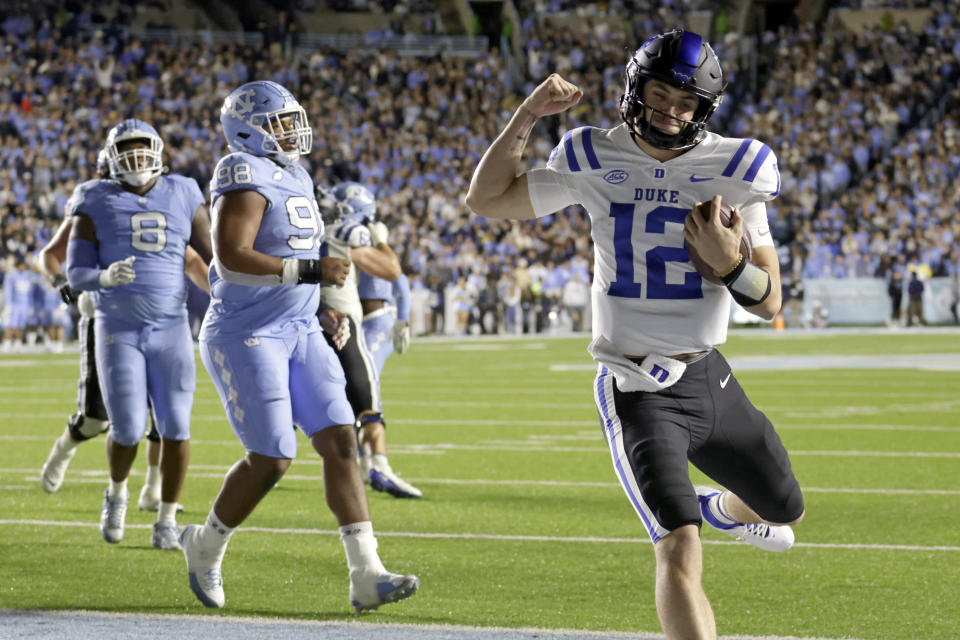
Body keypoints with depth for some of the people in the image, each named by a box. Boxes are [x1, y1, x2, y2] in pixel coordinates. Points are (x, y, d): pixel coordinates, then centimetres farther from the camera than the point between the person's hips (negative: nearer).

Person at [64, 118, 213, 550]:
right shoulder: (97, 206, -3)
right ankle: (117, 492, 26)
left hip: (171, 329, 2)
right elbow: (76, 275, -7)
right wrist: (106, 276, -28)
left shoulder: (184, 199, 3)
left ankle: (166, 522, 8)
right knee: (127, 430, -6)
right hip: (118, 331, -2)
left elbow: (214, 260, 8)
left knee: (175, 427, -6)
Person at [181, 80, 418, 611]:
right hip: (246, 335, -9)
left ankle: (366, 575, -7)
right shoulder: (247, 179, -15)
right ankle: (205, 546, 19)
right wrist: (312, 271, -27)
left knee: (339, 440, -4)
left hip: (298, 332, 9)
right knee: (271, 459, -8)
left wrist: (322, 310, 15)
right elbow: (232, 257, -26)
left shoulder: (293, 179, 15)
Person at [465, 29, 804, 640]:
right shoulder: (597, 162, -3)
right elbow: (487, 199, 5)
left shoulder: (732, 170, -3)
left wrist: (729, 261, -23)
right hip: (638, 391, -4)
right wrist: (527, 115, -6)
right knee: (680, 550, -22)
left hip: (711, 378, 4)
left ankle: (724, 511, 60)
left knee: (785, 512, 25)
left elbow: (770, 300, -1)